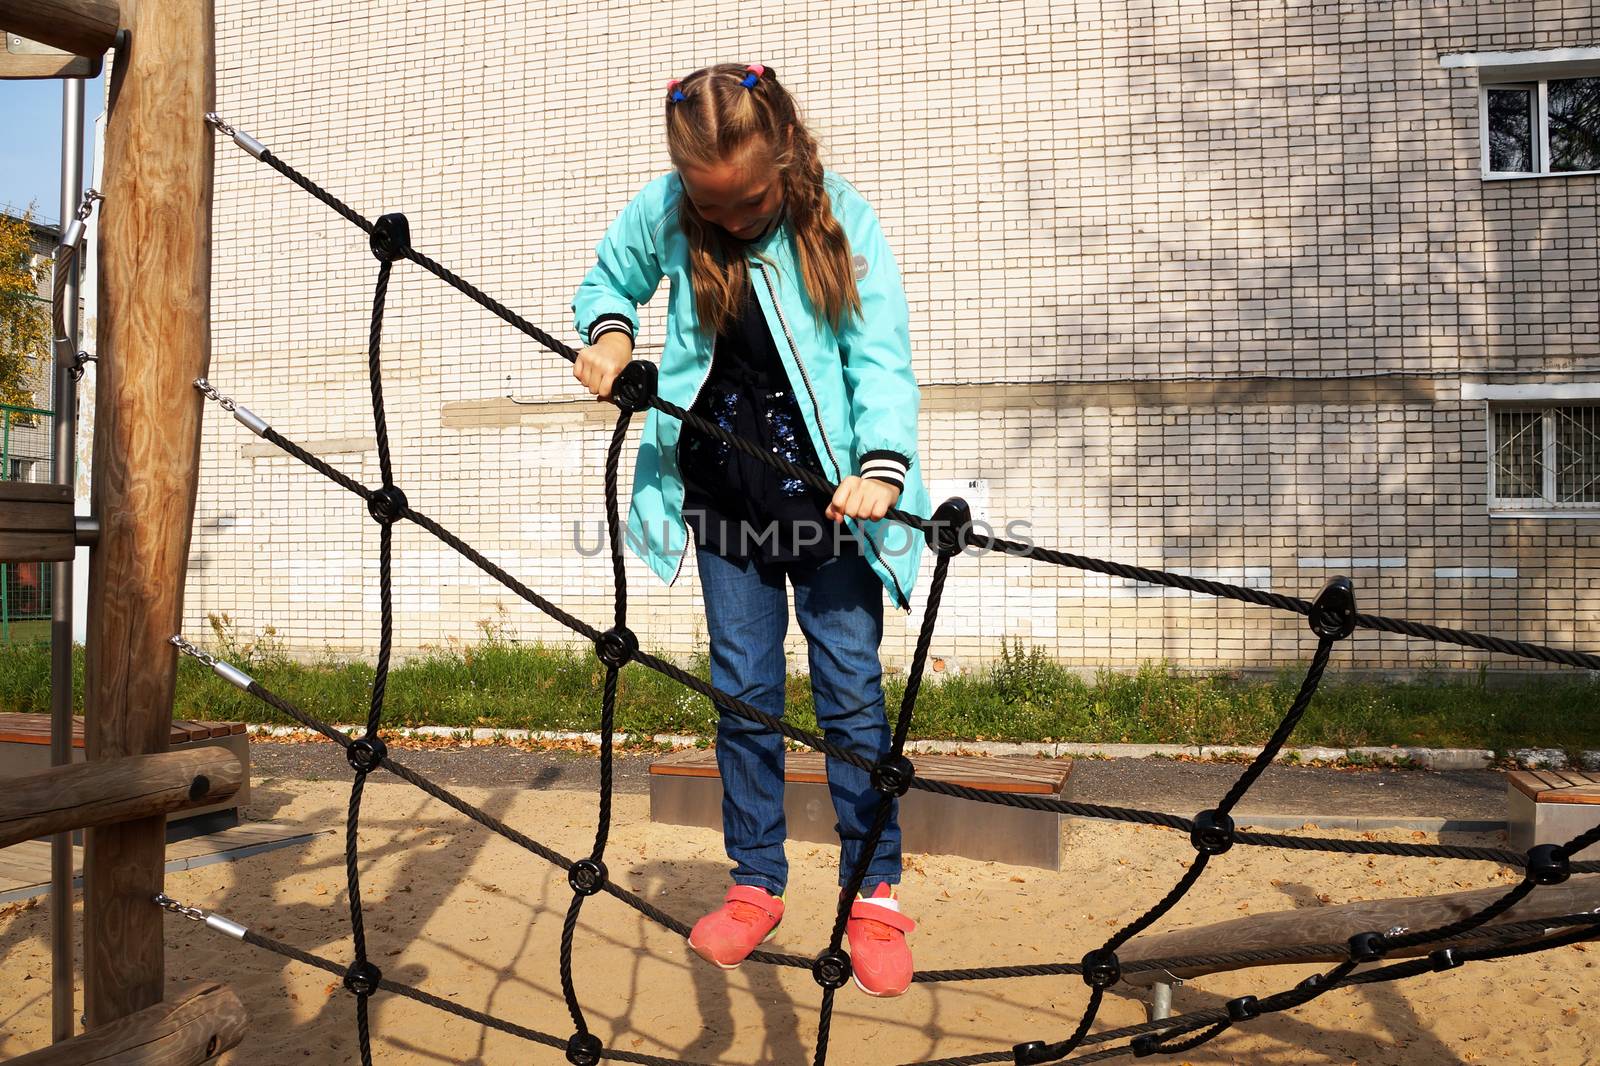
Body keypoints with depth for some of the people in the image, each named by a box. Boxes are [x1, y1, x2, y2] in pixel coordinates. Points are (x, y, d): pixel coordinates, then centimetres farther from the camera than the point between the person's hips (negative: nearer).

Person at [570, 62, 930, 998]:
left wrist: (881, 464, -31)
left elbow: (882, 355, -15)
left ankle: (876, 893, 12)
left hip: (828, 487, -2)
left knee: (851, 687, -1)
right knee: (743, 688, 7)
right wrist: (609, 331, -8)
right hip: (722, 488, 3)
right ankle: (757, 884, 21)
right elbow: (609, 275, 15)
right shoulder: (666, 210, -3)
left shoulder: (842, 219, -10)